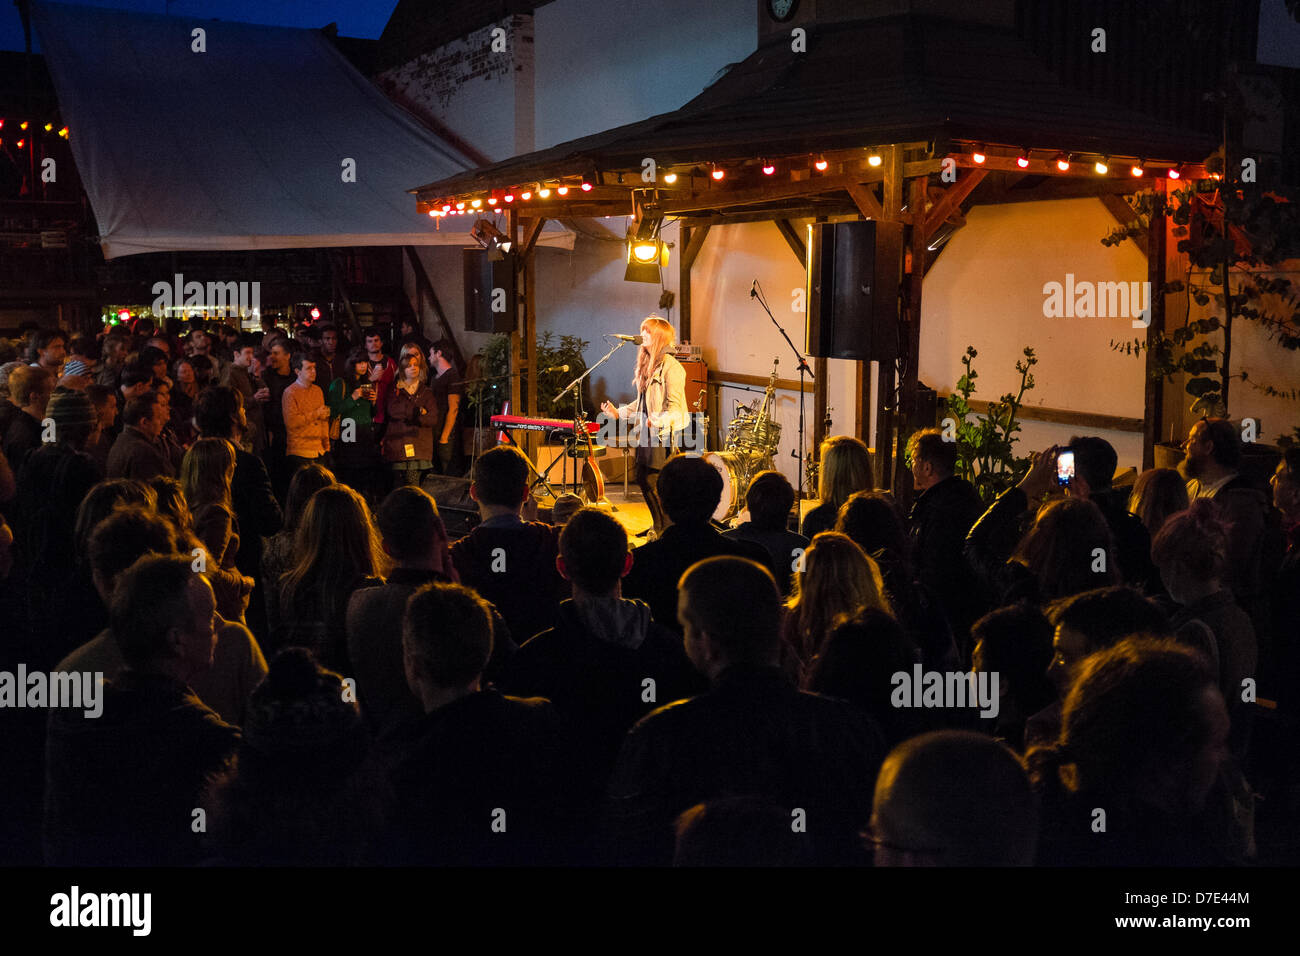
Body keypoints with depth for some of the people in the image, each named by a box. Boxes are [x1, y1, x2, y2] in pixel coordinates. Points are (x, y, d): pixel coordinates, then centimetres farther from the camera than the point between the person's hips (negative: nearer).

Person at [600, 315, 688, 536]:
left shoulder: (671, 366, -12)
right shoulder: (646, 364, 16)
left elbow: (675, 405, -18)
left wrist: (659, 421, -33)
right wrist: (618, 412, 19)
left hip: (665, 434, -9)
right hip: (646, 433, 9)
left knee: (654, 482, -9)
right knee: (643, 479, 10)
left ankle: (665, 529, 4)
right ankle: (659, 527, 22)